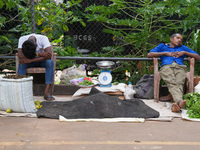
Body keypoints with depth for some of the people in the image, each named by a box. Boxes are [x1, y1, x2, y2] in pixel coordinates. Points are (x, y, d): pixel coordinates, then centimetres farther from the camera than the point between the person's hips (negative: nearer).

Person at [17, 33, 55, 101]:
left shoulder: (43, 38, -26)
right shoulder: (22, 39, -22)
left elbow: (49, 56, -36)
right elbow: (20, 56, -33)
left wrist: (30, 60, -38)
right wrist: (39, 54, -36)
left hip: (42, 62, -1)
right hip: (30, 63, 1)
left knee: (50, 62, -34)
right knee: (21, 64, -32)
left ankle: (47, 92, -39)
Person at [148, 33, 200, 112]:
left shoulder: (183, 48, 37)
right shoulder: (162, 46, 32)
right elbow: (149, 54, 18)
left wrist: (184, 52, 15)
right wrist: (166, 53, 11)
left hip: (180, 67, 2)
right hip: (166, 67, -1)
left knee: (180, 83, -34)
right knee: (172, 83, -36)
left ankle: (176, 104, -57)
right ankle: (180, 101, -60)